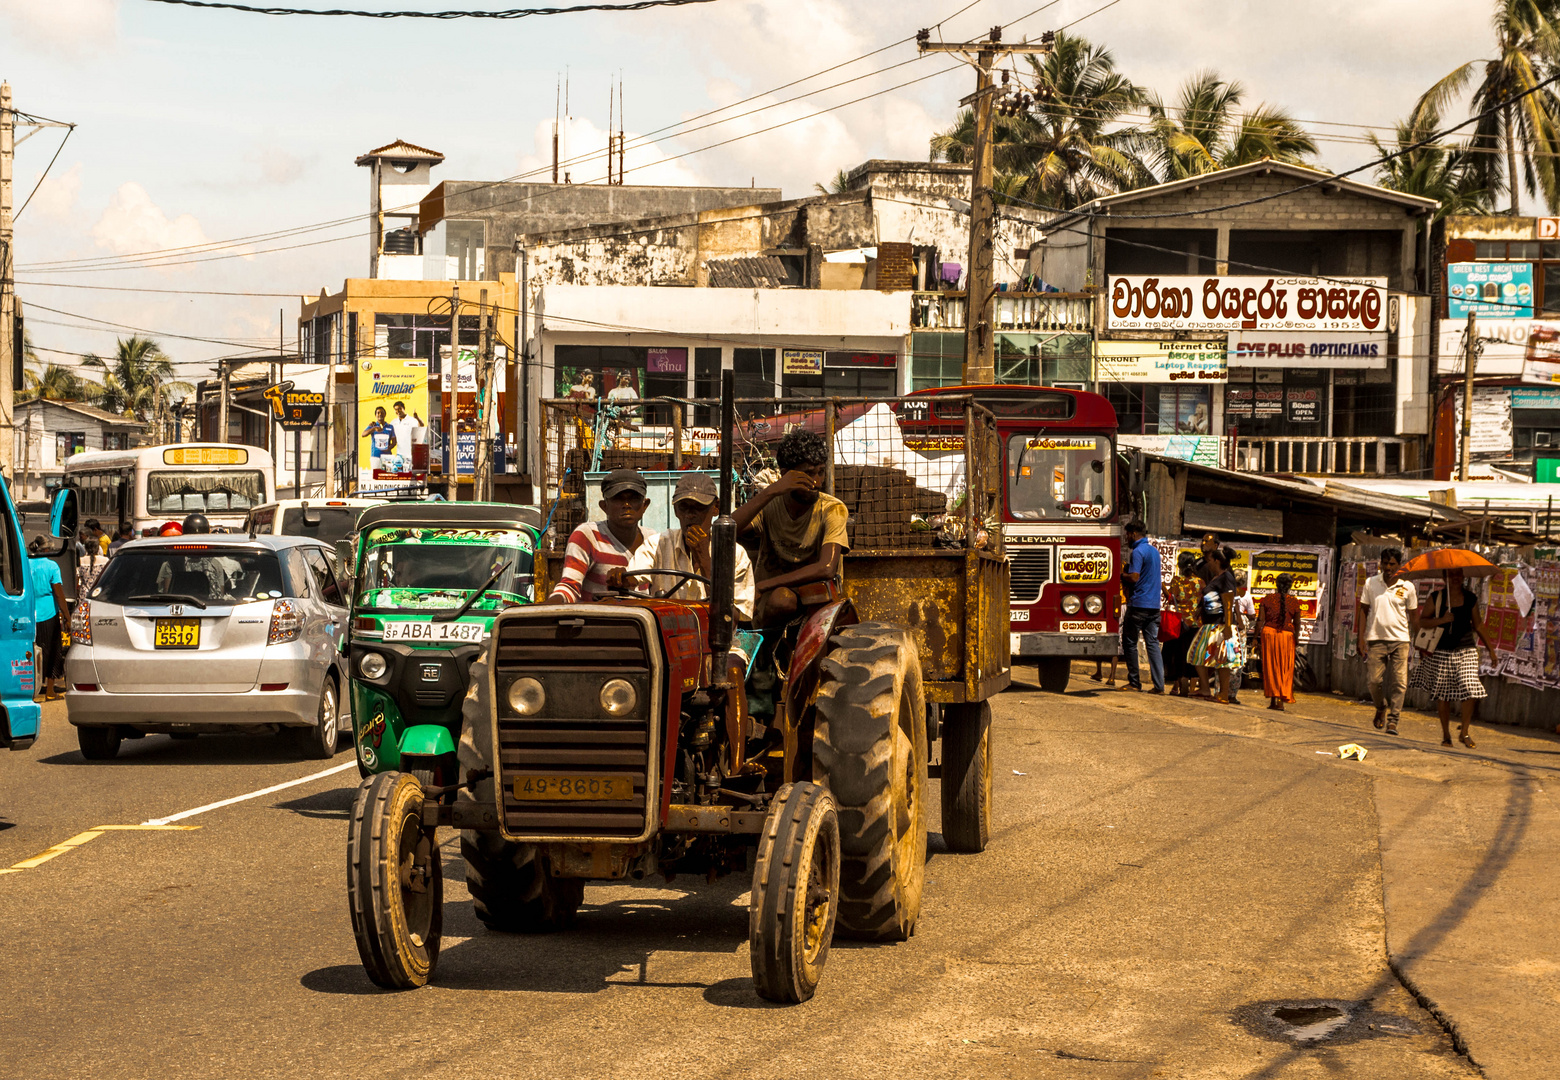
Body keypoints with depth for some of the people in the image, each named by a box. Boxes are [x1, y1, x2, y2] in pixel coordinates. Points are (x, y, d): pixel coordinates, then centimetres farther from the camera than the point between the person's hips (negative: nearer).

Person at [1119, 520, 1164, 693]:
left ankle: (1134, 682, 5)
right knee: (1153, 643, 4)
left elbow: (1134, 577, -20)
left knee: (1129, 642, 3)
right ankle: (1159, 685, -3)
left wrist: (1120, 575, -4)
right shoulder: (1154, 551, 17)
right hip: (1154, 605, 8)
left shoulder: (1138, 552, -11)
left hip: (1138, 604, -8)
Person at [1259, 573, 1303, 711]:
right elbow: (1297, 624, 2)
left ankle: (1273, 699, 3)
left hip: (1269, 633, 0)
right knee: (1285, 669, 6)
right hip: (1287, 635, 0)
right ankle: (1282, 700, 1)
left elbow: (1260, 620, -4)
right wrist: (1296, 638, 17)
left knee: (1270, 667, 7)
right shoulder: (1294, 602, -1)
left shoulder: (1267, 599, -1)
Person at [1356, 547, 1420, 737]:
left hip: (1400, 639, -1)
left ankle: (1392, 720, -2)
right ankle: (1381, 708, 26)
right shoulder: (1371, 584, 5)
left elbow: (1414, 616, 9)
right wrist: (1361, 638, 1)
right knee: (1374, 680, -3)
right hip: (1376, 639, 1)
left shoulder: (1407, 587, 3)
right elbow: (1364, 610, 8)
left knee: (1399, 682, -8)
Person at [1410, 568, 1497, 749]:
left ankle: (1465, 732, 5)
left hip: (1466, 651, 1)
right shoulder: (1437, 598, -1)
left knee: (1469, 690, -10)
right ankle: (1446, 733, 17)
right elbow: (1422, 621, -2)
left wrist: (1490, 649, 13)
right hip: (1441, 652, -1)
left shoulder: (1470, 599, 5)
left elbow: (1478, 625, 12)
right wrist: (1442, 620, -18)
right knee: (1442, 693, 2)